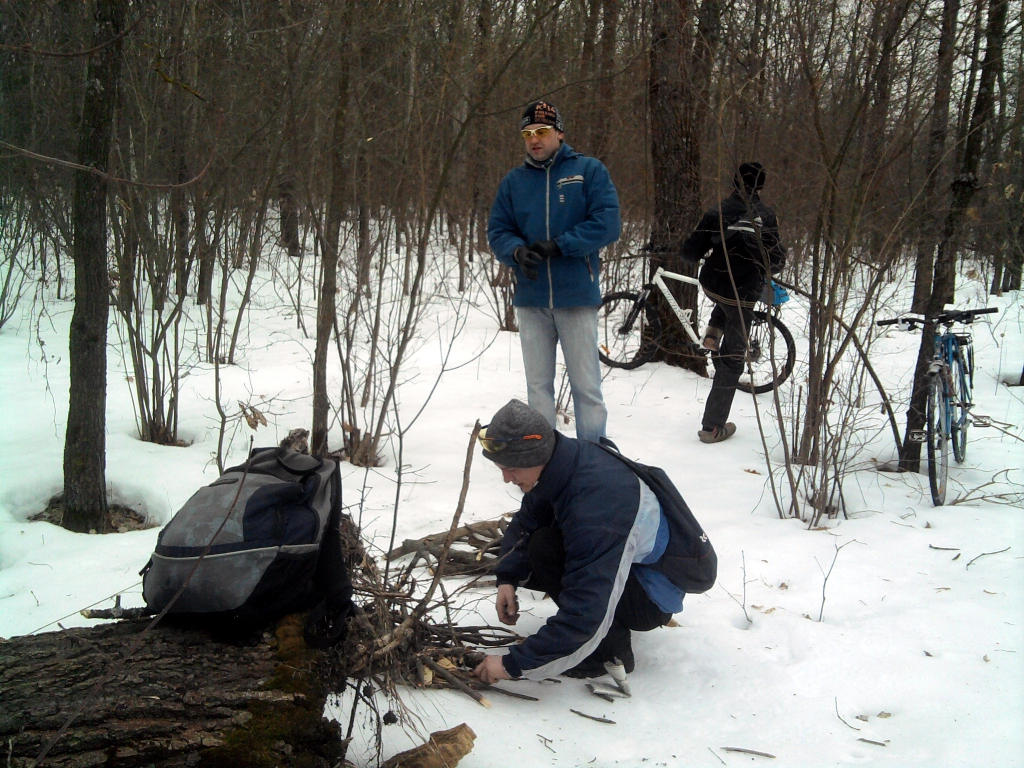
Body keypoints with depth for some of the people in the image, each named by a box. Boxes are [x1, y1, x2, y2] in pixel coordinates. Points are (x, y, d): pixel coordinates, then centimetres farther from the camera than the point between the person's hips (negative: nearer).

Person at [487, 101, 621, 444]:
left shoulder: (589, 170, 0)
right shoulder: (513, 181, 10)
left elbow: (607, 223, -10)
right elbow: (497, 231, 7)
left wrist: (558, 246, -17)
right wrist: (517, 251, -15)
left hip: (577, 296, -3)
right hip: (530, 299, 4)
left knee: (586, 386, 0)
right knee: (538, 386, 12)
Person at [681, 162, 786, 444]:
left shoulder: (718, 212, -3)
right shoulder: (766, 216, -9)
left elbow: (690, 251, -1)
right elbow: (775, 260, -10)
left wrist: (703, 257, 21)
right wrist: (772, 267, 13)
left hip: (711, 285, 3)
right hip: (744, 295, -3)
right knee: (732, 360, 5)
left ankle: (713, 331, 22)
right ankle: (713, 426, 5)